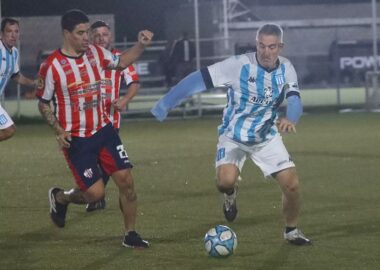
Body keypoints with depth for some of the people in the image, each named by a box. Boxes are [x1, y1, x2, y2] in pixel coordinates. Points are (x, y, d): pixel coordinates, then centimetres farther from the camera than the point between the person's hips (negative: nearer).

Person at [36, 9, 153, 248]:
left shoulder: (95, 53, 0)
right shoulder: (52, 66, -14)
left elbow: (121, 62, 17)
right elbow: (43, 103, -3)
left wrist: (141, 45, 0)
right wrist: (58, 129, -15)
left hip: (103, 130, 5)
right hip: (76, 139, -5)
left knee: (126, 180, -3)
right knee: (96, 193, -7)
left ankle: (131, 235, 13)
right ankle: (60, 197, 25)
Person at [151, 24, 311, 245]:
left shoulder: (286, 69, -9)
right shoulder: (239, 65, -23)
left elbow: (295, 100, -21)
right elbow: (199, 79, -22)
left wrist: (290, 119, -45)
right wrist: (165, 104, -24)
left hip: (267, 137, 3)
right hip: (233, 136, -3)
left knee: (292, 185, -6)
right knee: (225, 181, -27)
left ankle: (292, 230, 23)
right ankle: (231, 194, 13)